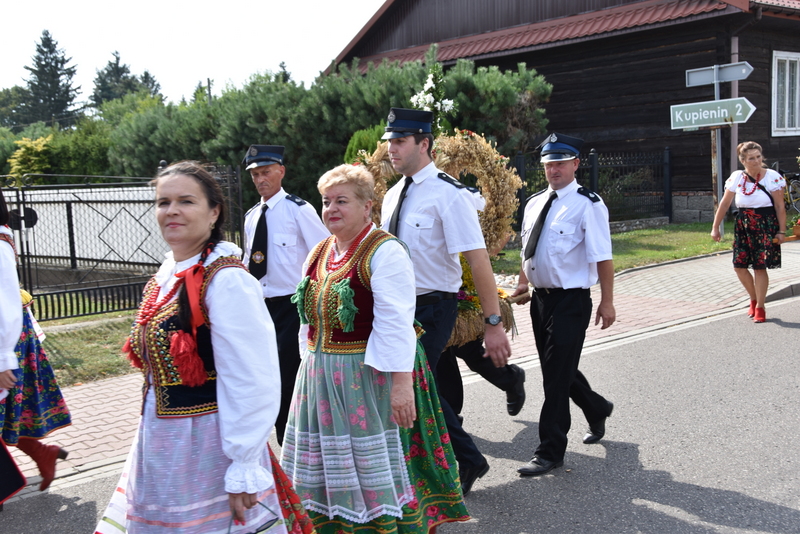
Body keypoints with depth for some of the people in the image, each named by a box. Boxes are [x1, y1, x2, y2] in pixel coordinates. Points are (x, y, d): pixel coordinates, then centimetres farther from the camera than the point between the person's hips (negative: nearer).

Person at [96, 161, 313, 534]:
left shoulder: (226, 281, -19)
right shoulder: (166, 276, 6)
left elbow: (251, 383, -21)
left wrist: (244, 469, -19)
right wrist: (153, 437, 19)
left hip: (205, 444, -8)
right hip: (158, 441, 8)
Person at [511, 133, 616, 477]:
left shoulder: (587, 205, -11)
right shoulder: (534, 204, 11)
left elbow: (602, 258, -13)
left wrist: (606, 302, -14)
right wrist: (523, 284, 11)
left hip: (571, 300, -7)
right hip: (541, 297, 8)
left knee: (557, 374, -5)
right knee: (554, 368, 18)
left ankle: (550, 452, 6)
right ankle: (597, 410, 44)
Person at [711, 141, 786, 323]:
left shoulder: (772, 177, -9)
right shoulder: (736, 178, -1)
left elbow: (780, 206, -6)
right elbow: (724, 204, 6)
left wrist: (781, 231, -9)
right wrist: (715, 228, 6)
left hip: (765, 226, -3)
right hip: (743, 227, 4)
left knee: (760, 267, -4)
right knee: (739, 265, 1)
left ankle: (760, 307, 10)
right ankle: (754, 299, 24)